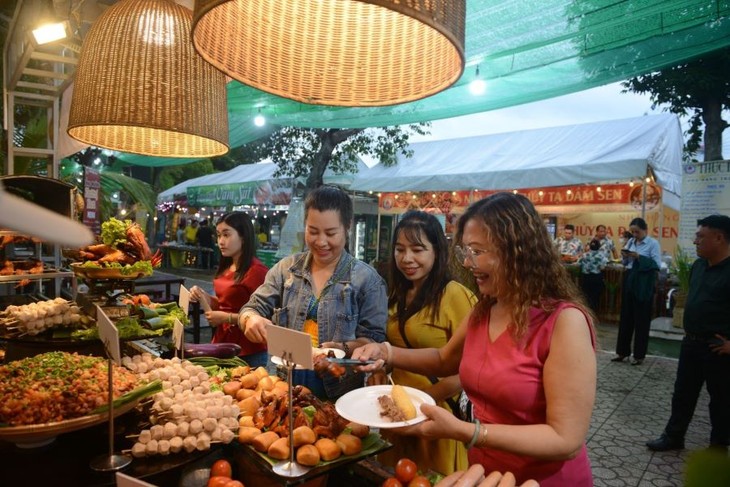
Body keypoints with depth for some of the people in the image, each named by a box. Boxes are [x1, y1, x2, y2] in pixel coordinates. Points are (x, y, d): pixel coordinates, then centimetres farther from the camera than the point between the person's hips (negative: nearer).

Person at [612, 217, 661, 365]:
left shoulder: (653, 243, -7)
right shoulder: (631, 241, 10)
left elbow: (657, 264, -15)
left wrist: (639, 257, -21)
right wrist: (625, 256, -5)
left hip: (644, 284, -6)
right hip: (629, 281, 6)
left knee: (641, 319, 3)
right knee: (625, 317, 9)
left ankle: (639, 355, 14)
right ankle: (622, 351, 18)